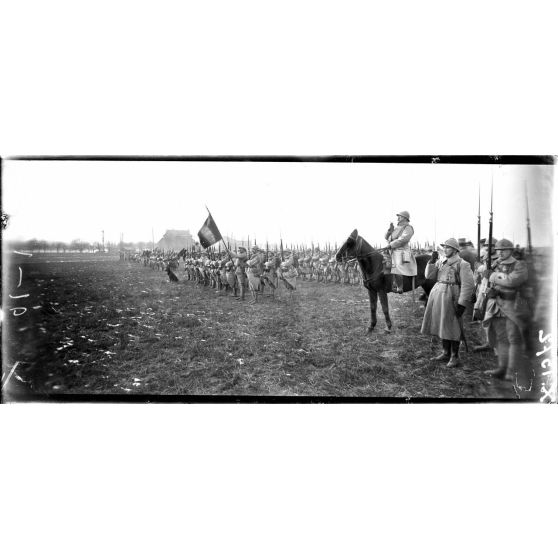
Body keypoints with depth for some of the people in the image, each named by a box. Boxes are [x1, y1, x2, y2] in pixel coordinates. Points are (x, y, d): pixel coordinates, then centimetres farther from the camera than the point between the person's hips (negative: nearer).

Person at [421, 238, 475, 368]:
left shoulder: (462, 264, -8)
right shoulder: (440, 261, 11)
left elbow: (468, 285, -12)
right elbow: (429, 275, 7)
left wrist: (461, 303, -16)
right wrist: (432, 261, -5)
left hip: (450, 297, -6)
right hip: (437, 295, 7)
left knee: (452, 327, 0)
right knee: (442, 326, 13)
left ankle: (455, 357, 12)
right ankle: (446, 353, 27)